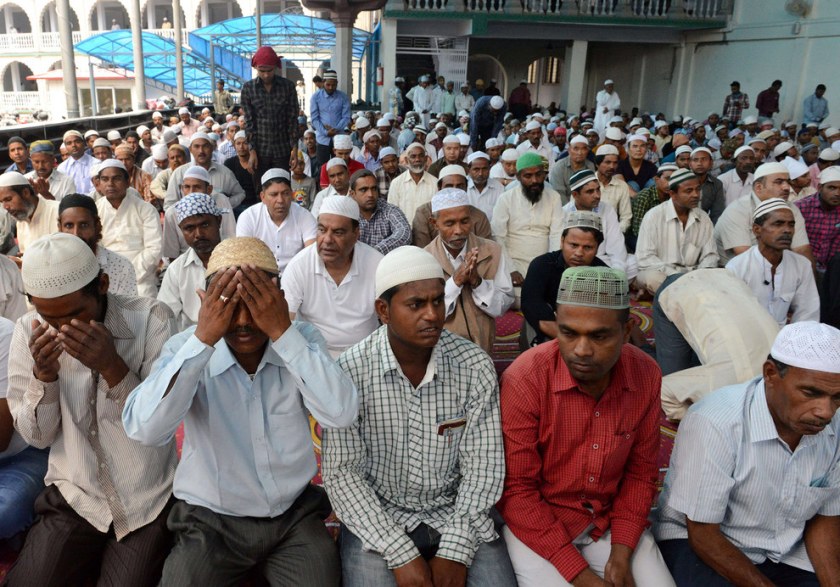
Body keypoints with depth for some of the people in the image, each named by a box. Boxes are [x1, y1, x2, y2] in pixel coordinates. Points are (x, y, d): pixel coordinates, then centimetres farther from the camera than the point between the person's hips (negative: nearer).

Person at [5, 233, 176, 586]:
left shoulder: (151, 318, -14)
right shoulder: (28, 331, -6)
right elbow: (36, 436, -2)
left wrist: (113, 367, -29)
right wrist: (43, 375, -21)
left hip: (148, 503, -2)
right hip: (73, 498, 3)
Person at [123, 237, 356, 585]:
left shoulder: (302, 339, -9)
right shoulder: (186, 348, -11)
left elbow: (340, 414, -24)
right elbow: (143, 431, -25)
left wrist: (282, 332, -28)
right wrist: (202, 339, -29)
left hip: (295, 515, 1)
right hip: (211, 520, 0)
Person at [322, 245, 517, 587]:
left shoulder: (476, 366, -10)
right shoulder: (349, 372, -14)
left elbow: (482, 466, -7)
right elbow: (341, 472, -12)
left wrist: (455, 550, -15)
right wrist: (401, 554, -18)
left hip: (458, 513, 2)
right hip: (376, 516, -1)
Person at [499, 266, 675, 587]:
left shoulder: (646, 376, -11)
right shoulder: (523, 380, -24)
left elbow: (640, 471, 0)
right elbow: (516, 490, -18)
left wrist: (621, 555, -10)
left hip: (612, 519, 4)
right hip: (537, 522, -3)